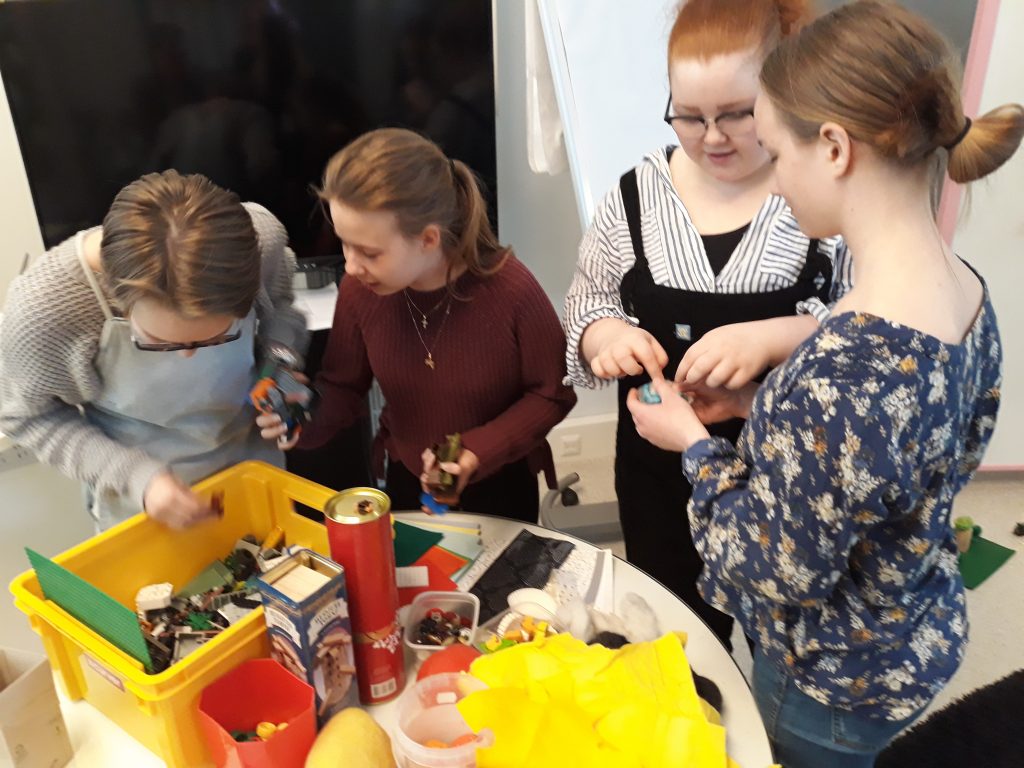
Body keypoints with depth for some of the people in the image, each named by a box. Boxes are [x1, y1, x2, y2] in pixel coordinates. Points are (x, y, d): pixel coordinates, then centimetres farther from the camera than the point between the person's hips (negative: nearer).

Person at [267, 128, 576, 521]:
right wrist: (307, 417, -26)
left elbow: (552, 394, -17)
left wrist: (477, 454, -28)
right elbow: (342, 385, -4)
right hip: (406, 483, 3)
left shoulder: (511, 289, -29)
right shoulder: (360, 289, -19)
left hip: (498, 487, -2)